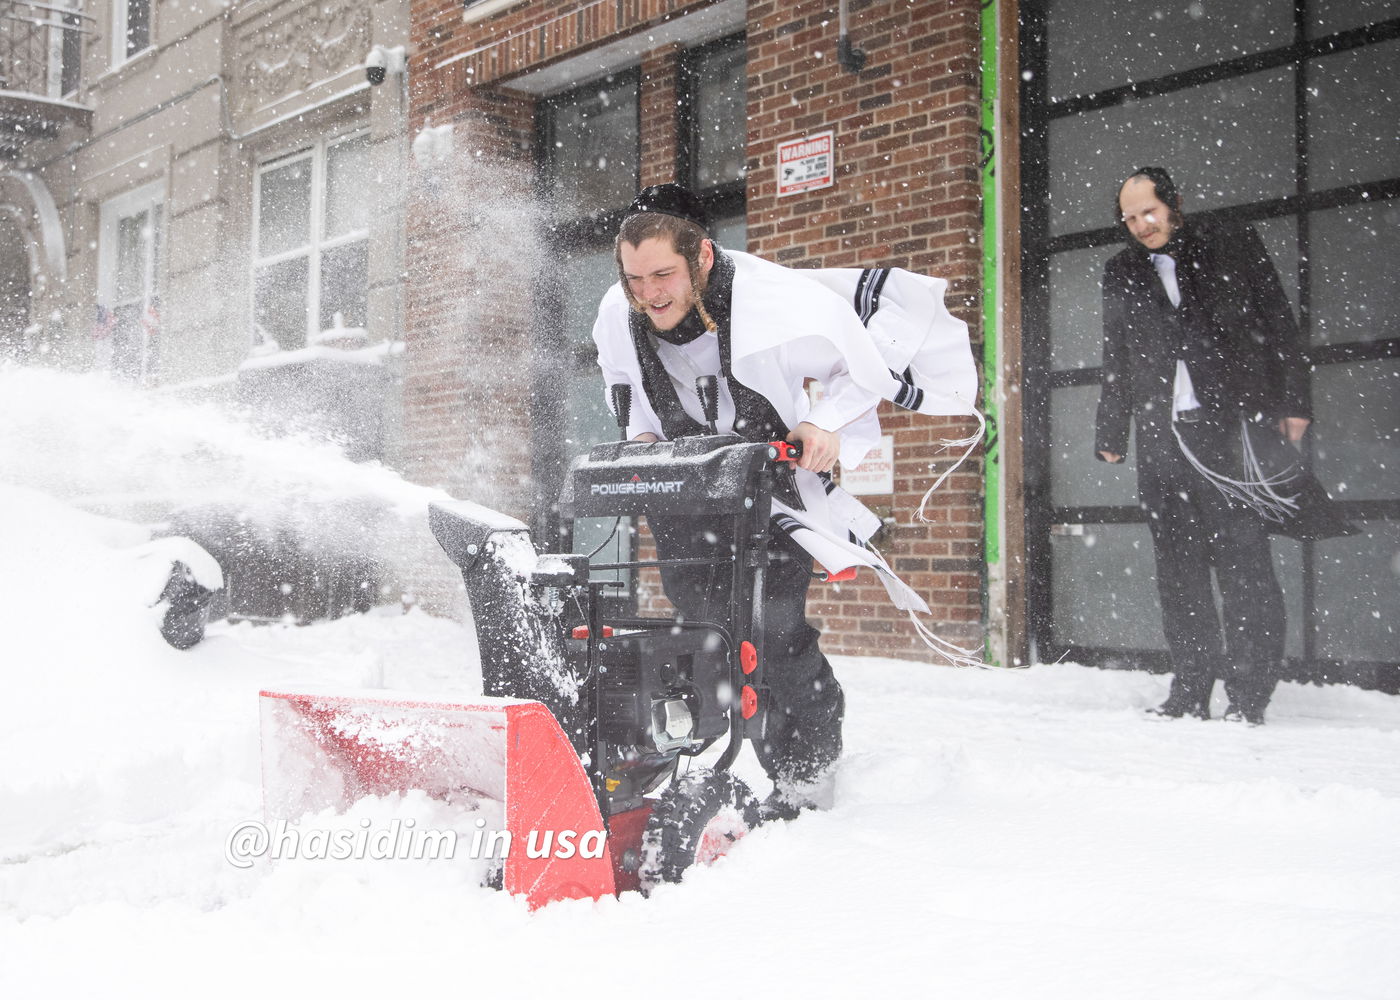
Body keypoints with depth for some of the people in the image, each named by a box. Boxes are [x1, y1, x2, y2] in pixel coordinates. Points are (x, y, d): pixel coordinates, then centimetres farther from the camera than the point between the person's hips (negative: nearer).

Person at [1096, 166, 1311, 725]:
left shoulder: (1233, 246, 8)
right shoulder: (1121, 274, 16)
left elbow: (1279, 326, 7)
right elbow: (1115, 363, 20)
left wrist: (1293, 403, -1)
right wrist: (1111, 435, 16)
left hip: (1232, 427, -3)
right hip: (1162, 439, 3)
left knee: (1243, 561, -7)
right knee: (1178, 571, 2)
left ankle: (1247, 696, -2)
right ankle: (1190, 693, 8)